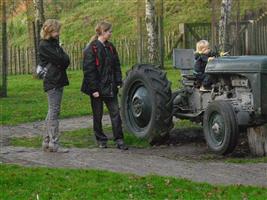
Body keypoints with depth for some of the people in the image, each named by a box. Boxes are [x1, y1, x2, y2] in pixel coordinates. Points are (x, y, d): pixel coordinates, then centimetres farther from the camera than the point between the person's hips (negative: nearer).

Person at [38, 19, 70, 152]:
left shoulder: (54, 43, 18)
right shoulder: (44, 45, -11)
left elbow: (65, 60, 14)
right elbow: (60, 59, -17)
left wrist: (63, 59, -5)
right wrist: (64, 58, 1)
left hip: (58, 81, 9)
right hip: (52, 82, -9)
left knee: (52, 112, 11)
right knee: (54, 112, -9)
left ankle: (47, 141, 15)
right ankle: (53, 143, -9)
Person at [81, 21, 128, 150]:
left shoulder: (110, 47, 9)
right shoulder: (91, 49, -12)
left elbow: (116, 66, 14)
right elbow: (89, 70, -15)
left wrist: (118, 82, 3)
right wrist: (94, 89, -18)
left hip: (110, 87, 6)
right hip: (97, 88, -6)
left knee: (115, 112, 0)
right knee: (98, 115, 6)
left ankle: (119, 140, 2)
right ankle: (101, 140, 18)